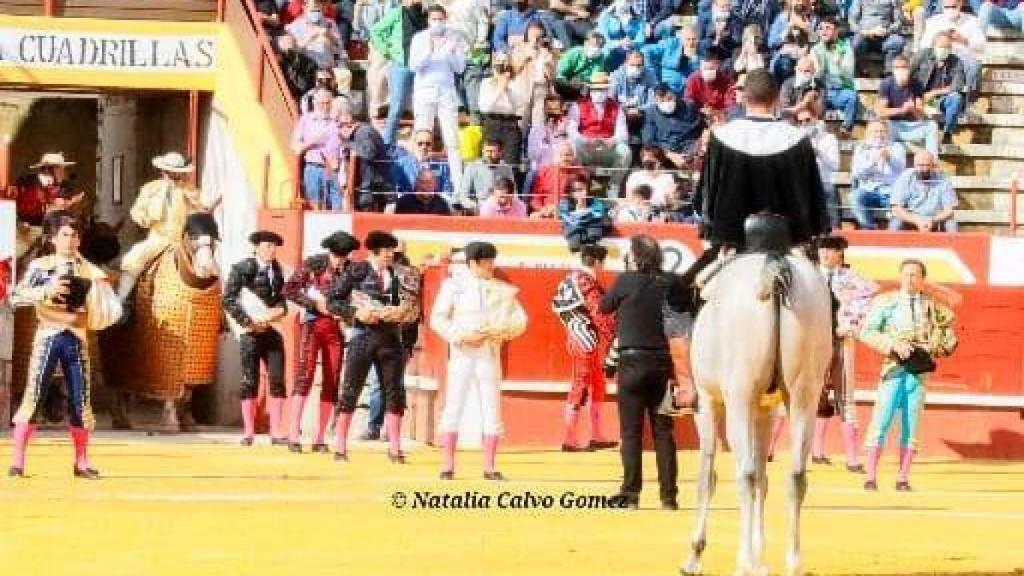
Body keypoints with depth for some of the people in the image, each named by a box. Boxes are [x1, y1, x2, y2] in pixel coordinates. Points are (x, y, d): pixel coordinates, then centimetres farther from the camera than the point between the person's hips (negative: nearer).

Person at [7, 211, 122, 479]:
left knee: (81, 401, 5)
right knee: (34, 396, -9)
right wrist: (46, 290, -22)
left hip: (77, 339, 3)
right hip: (48, 337, -3)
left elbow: (112, 309, 9)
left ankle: (82, 462, 16)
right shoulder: (40, 266, 1)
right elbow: (15, 296, -10)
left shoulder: (89, 270, 7)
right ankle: (17, 461, -7)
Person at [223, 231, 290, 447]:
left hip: (272, 331, 5)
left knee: (277, 381, -1)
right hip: (251, 332, -5)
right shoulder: (242, 269, -6)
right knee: (249, 381, -2)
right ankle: (248, 432, 5)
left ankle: (276, 432, 1)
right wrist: (248, 322, -15)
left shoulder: (277, 269, 11)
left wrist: (280, 309, -1)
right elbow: (228, 300, -9)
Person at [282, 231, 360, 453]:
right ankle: (294, 435, -14)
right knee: (305, 375, -12)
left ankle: (319, 439, 7)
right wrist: (316, 303, -10)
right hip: (313, 324, -3)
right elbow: (289, 289, -1)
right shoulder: (314, 264, -2)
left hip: (336, 328, 3)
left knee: (331, 382, 2)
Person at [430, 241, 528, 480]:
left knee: (491, 409, 1)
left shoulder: (502, 290, 7)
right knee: (453, 407, -3)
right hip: (461, 354, -2)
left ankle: (489, 467, 6)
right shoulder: (454, 286, 0)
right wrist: (462, 336, -15)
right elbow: (438, 319, -3)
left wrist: (500, 330, -13)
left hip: (489, 354, 3)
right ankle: (448, 465, 1)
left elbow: (519, 321, 6)